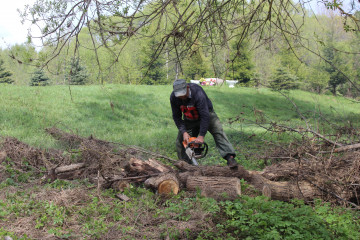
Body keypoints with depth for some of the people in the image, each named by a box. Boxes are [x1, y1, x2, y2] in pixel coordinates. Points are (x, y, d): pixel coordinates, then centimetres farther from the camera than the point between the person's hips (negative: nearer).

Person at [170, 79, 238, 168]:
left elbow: (205, 116, -36)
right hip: (189, 119, 4)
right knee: (181, 140, -3)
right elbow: (176, 117, -12)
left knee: (218, 133, -23)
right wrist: (184, 132, -24)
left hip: (206, 114, -4)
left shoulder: (198, 93, -37)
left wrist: (201, 136, -37)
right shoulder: (173, 97, -22)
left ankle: (230, 158, -31)